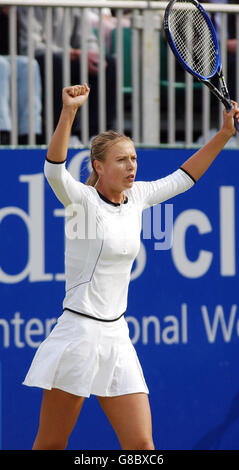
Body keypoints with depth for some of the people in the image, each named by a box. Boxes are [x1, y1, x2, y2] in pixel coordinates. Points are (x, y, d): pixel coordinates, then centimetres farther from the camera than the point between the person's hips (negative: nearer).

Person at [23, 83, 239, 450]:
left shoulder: (137, 197, 9)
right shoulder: (82, 200, -8)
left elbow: (183, 177, 25)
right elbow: (54, 169, -29)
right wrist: (69, 112, -42)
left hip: (116, 338, 6)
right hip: (79, 333, -6)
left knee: (141, 444, -3)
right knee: (50, 445, 0)